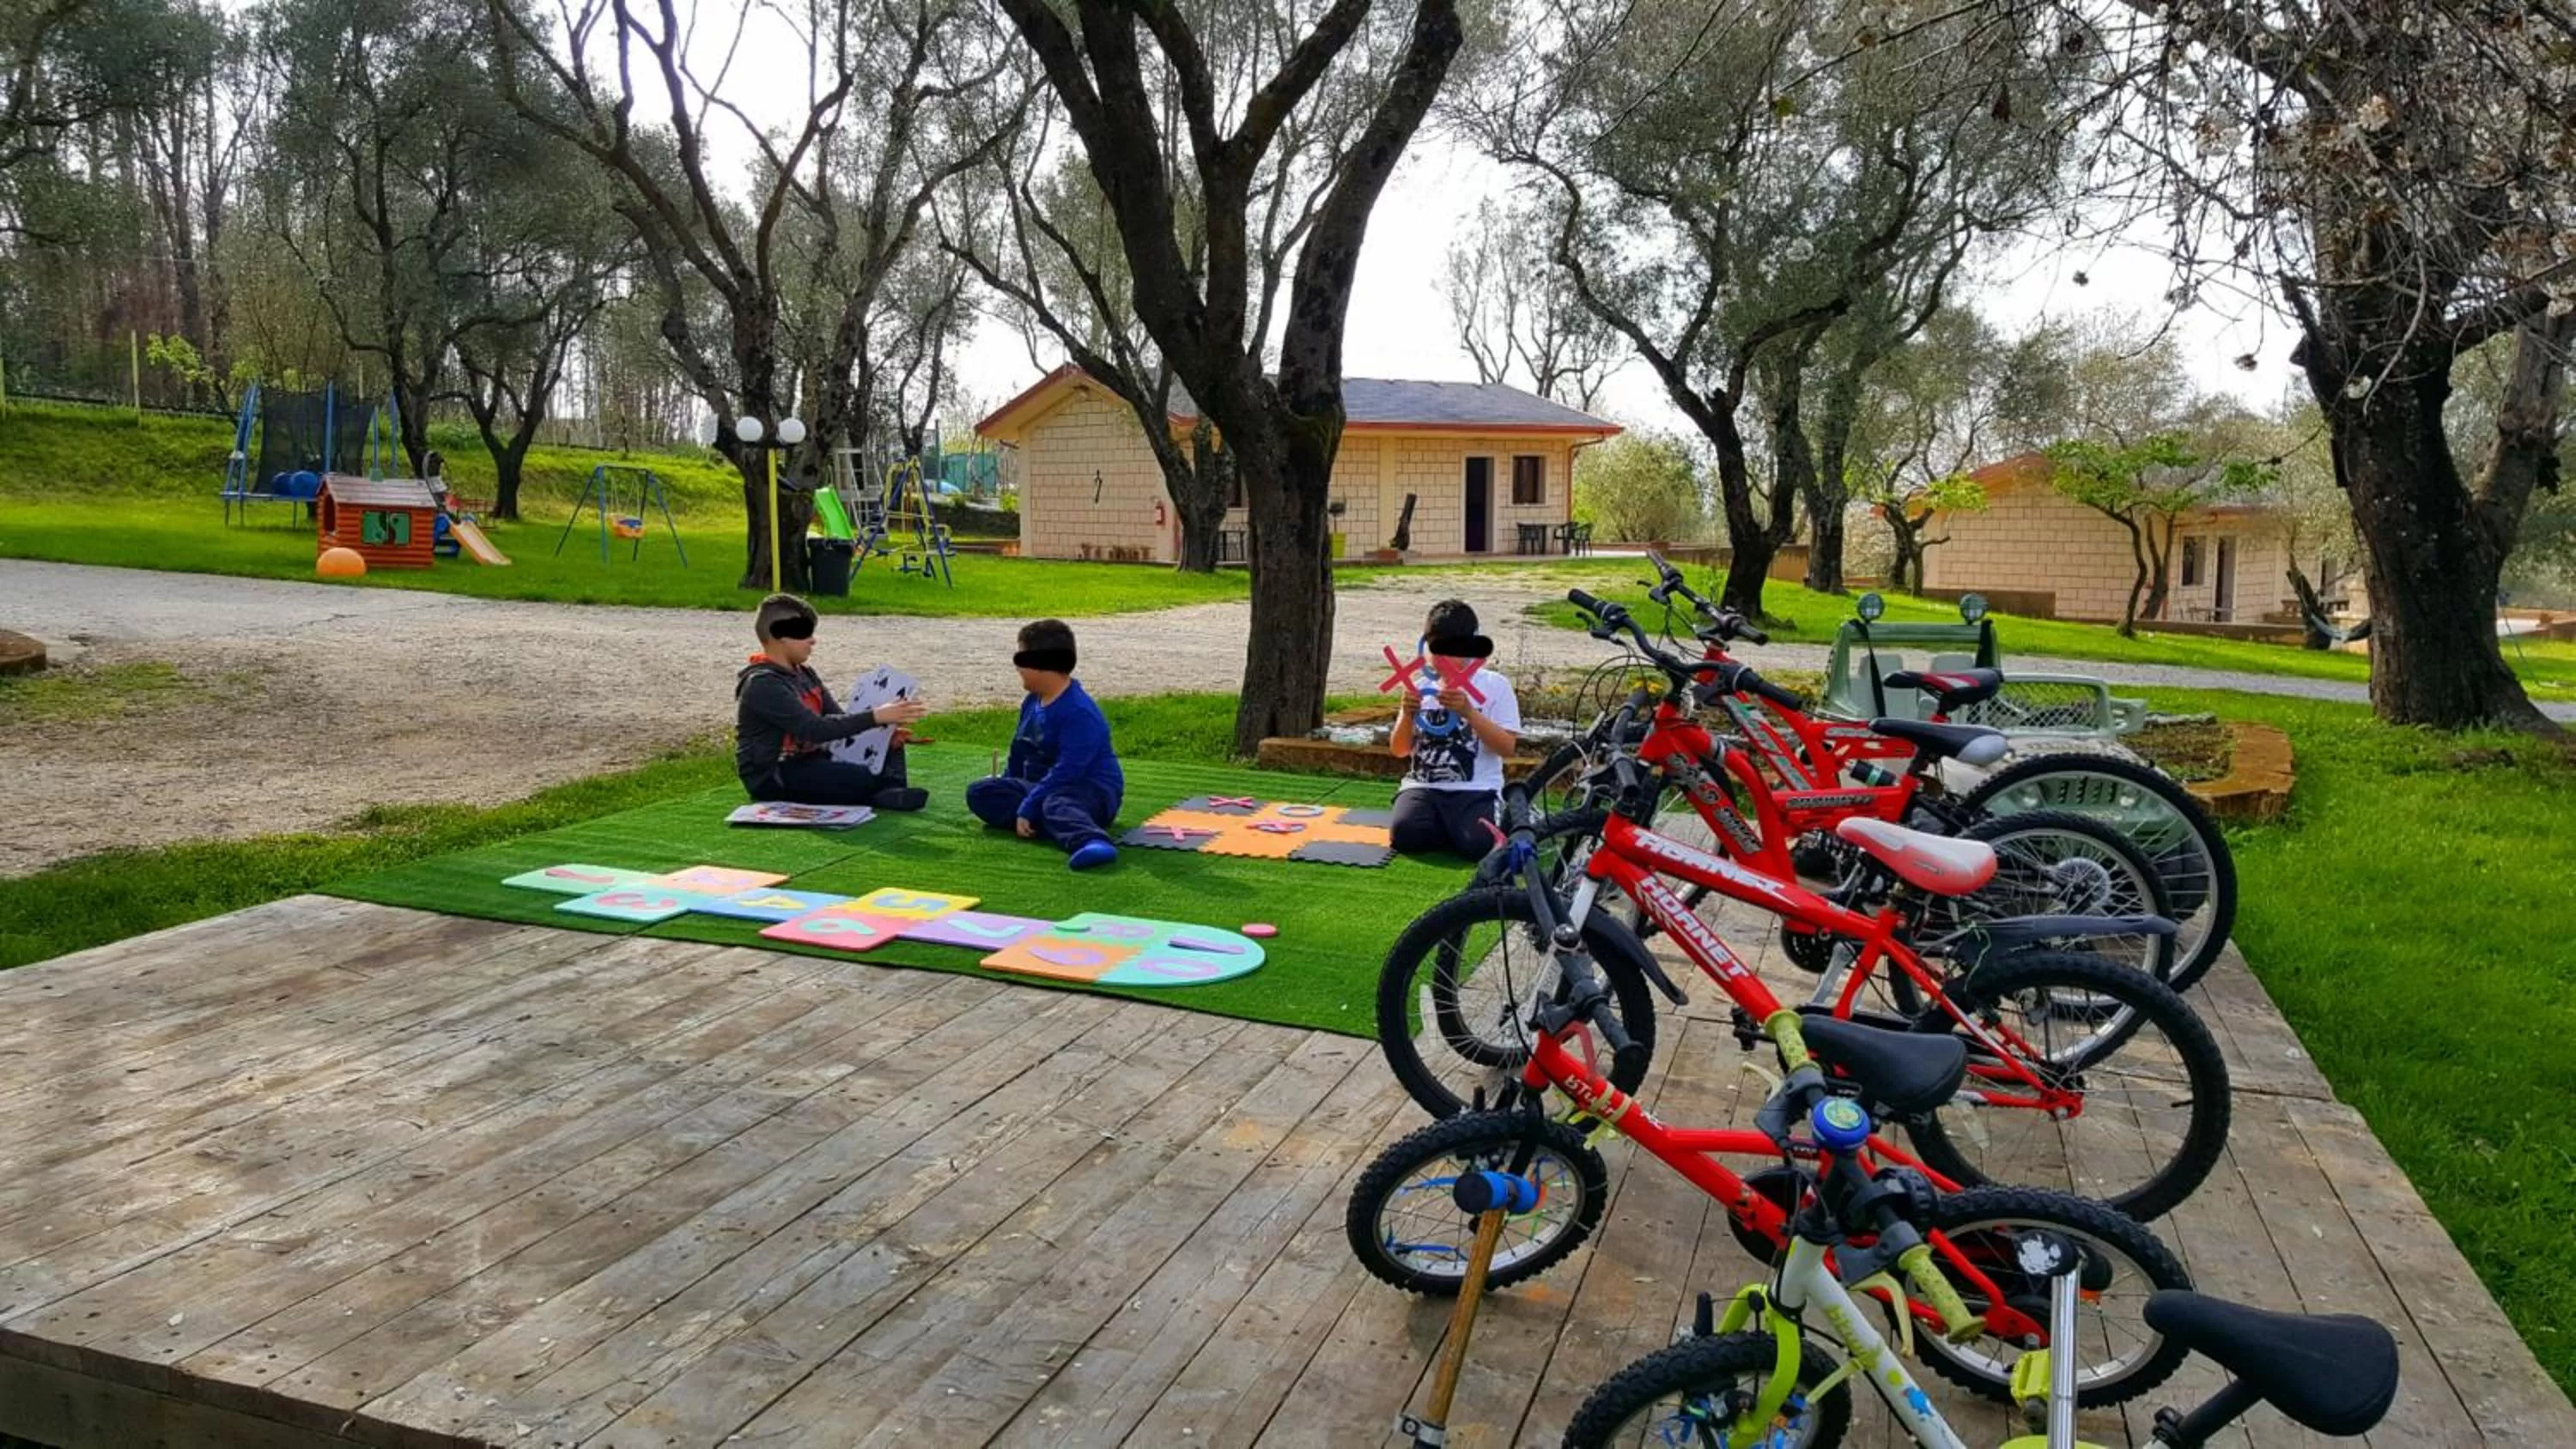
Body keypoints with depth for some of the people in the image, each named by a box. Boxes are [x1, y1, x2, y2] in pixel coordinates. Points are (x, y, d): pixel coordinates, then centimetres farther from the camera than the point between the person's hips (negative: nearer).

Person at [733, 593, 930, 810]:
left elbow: (839, 718, 5)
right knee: (869, 776, -30)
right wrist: (875, 716, -31)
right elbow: (815, 729, -27)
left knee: (888, 748, 3)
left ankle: (892, 789, -21)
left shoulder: (804, 674, 12)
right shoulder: (762, 684, -18)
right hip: (772, 777, -10)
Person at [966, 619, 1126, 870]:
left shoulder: (1079, 713, -21)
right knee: (979, 793, -6)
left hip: (1090, 790, -9)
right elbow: (1019, 750, 24)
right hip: (1043, 785, 9)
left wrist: (1027, 809, -29)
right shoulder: (1033, 703, 10)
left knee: (1057, 804, -42)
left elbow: (1066, 772, -27)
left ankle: (1089, 841, -73)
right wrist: (1004, 789, 32)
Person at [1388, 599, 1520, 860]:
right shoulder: (1423, 687, 13)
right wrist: (1408, 714, -8)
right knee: (1406, 834, -29)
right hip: (1423, 786, 3)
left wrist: (1468, 712, -17)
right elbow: (1399, 750, 11)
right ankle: (1450, 828, 2)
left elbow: (1507, 748, -6)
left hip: (1476, 789, -2)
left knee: (1478, 844, -31)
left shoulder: (1495, 685, 3)